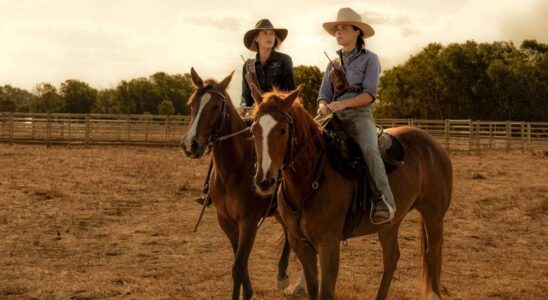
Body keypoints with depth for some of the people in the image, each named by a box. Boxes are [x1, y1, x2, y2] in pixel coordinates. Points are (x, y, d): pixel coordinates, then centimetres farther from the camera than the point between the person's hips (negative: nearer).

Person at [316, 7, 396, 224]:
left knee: (369, 148, -35)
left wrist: (343, 103, -21)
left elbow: (369, 94, -6)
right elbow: (324, 94, 15)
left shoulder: (369, 59, 5)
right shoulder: (333, 63, 20)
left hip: (359, 115, -5)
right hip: (334, 117, 5)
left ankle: (384, 201, -41)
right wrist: (323, 106, -10)